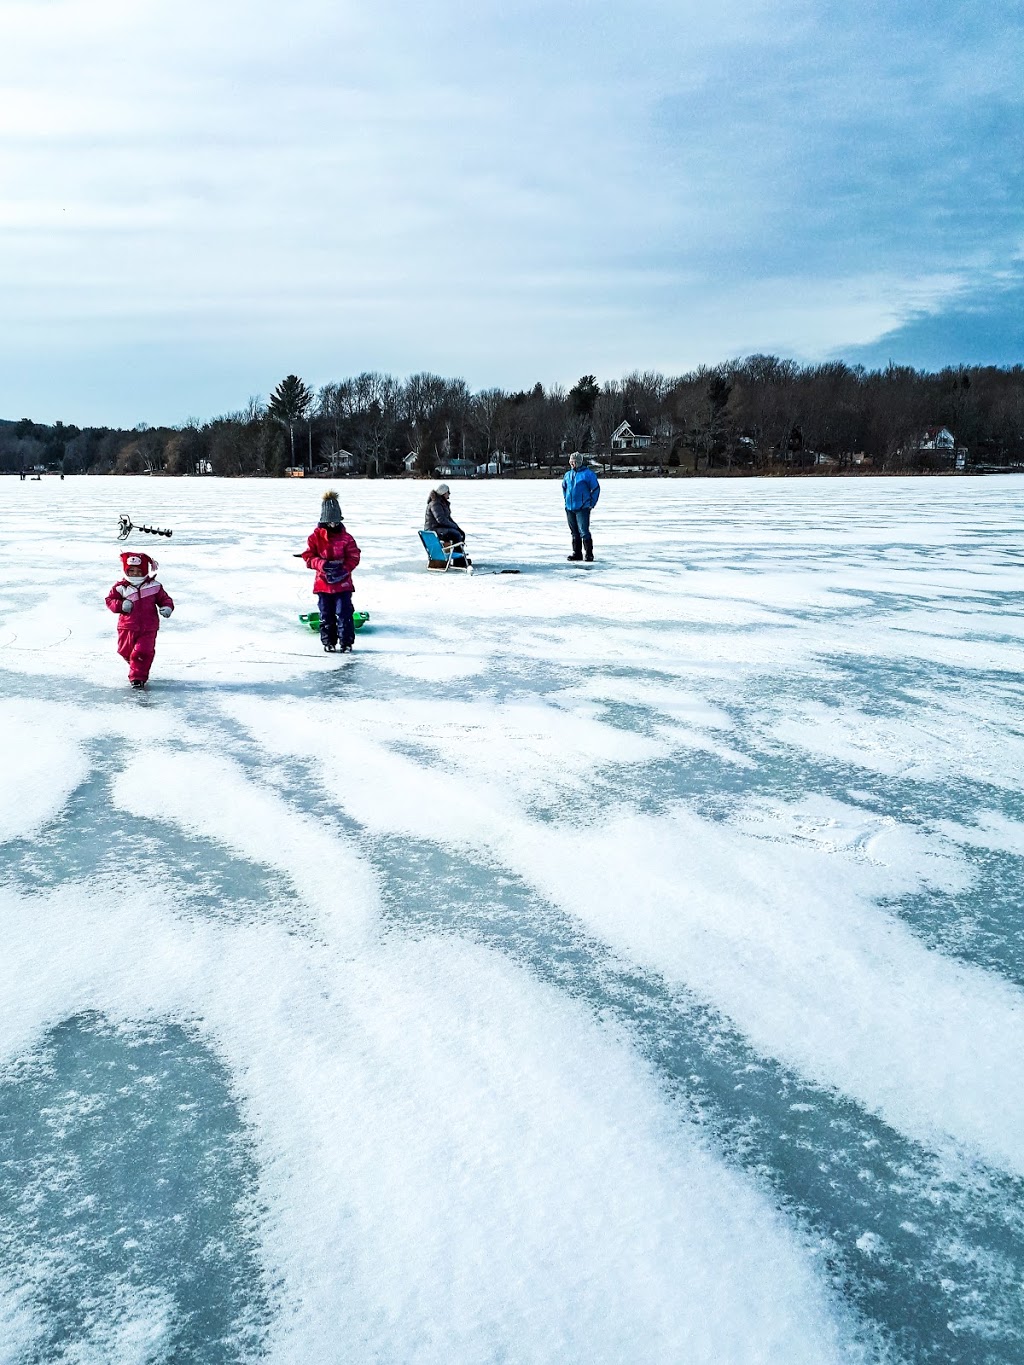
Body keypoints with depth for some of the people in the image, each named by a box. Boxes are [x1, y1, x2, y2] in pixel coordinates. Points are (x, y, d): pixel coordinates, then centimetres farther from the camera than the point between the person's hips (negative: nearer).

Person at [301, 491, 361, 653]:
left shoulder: (346, 538, -1)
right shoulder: (315, 537, 0)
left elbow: (353, 557, -1)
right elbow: (308, 557, -1)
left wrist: (343, 569, -18)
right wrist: (322, 564, -19)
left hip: (343, 583, -1)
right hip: (323, 583, 1)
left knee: (344, 613, -4)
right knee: (326, 614, 7)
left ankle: (347, 642, 4)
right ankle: (328, 642, 18)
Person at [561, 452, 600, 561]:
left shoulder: (588, 474, -5)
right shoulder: (567, 475, 12)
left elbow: (596, 489, -2)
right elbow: (564, 488, 28)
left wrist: (592, 504, -3)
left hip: (582, 508, -6)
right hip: (569, 508, 6)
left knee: (584, 531, -11)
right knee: (574, 532, 11)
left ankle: (588, 554, -7)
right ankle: (576, 552, 19)